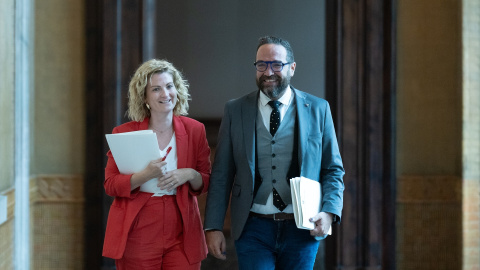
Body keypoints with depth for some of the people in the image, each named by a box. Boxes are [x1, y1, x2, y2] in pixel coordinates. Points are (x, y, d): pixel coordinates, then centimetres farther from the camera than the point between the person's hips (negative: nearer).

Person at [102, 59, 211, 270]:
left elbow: (205, 183, 11)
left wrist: (190, 175, -12)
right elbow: (110, 185, -2)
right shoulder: (124, 133, 1)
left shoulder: (194, 130, 6)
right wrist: (145, 175, -18)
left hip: (181, 234, 1)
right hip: (137, 235, -1)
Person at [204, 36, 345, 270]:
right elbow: (221, 175, 4)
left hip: (302, 230, 1)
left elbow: (334, 170, 7)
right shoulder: (235, 110, 4)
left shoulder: (318, 109, 4)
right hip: (254, 230, 0)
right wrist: (213, 227, -2)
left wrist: (330, 213, -10)